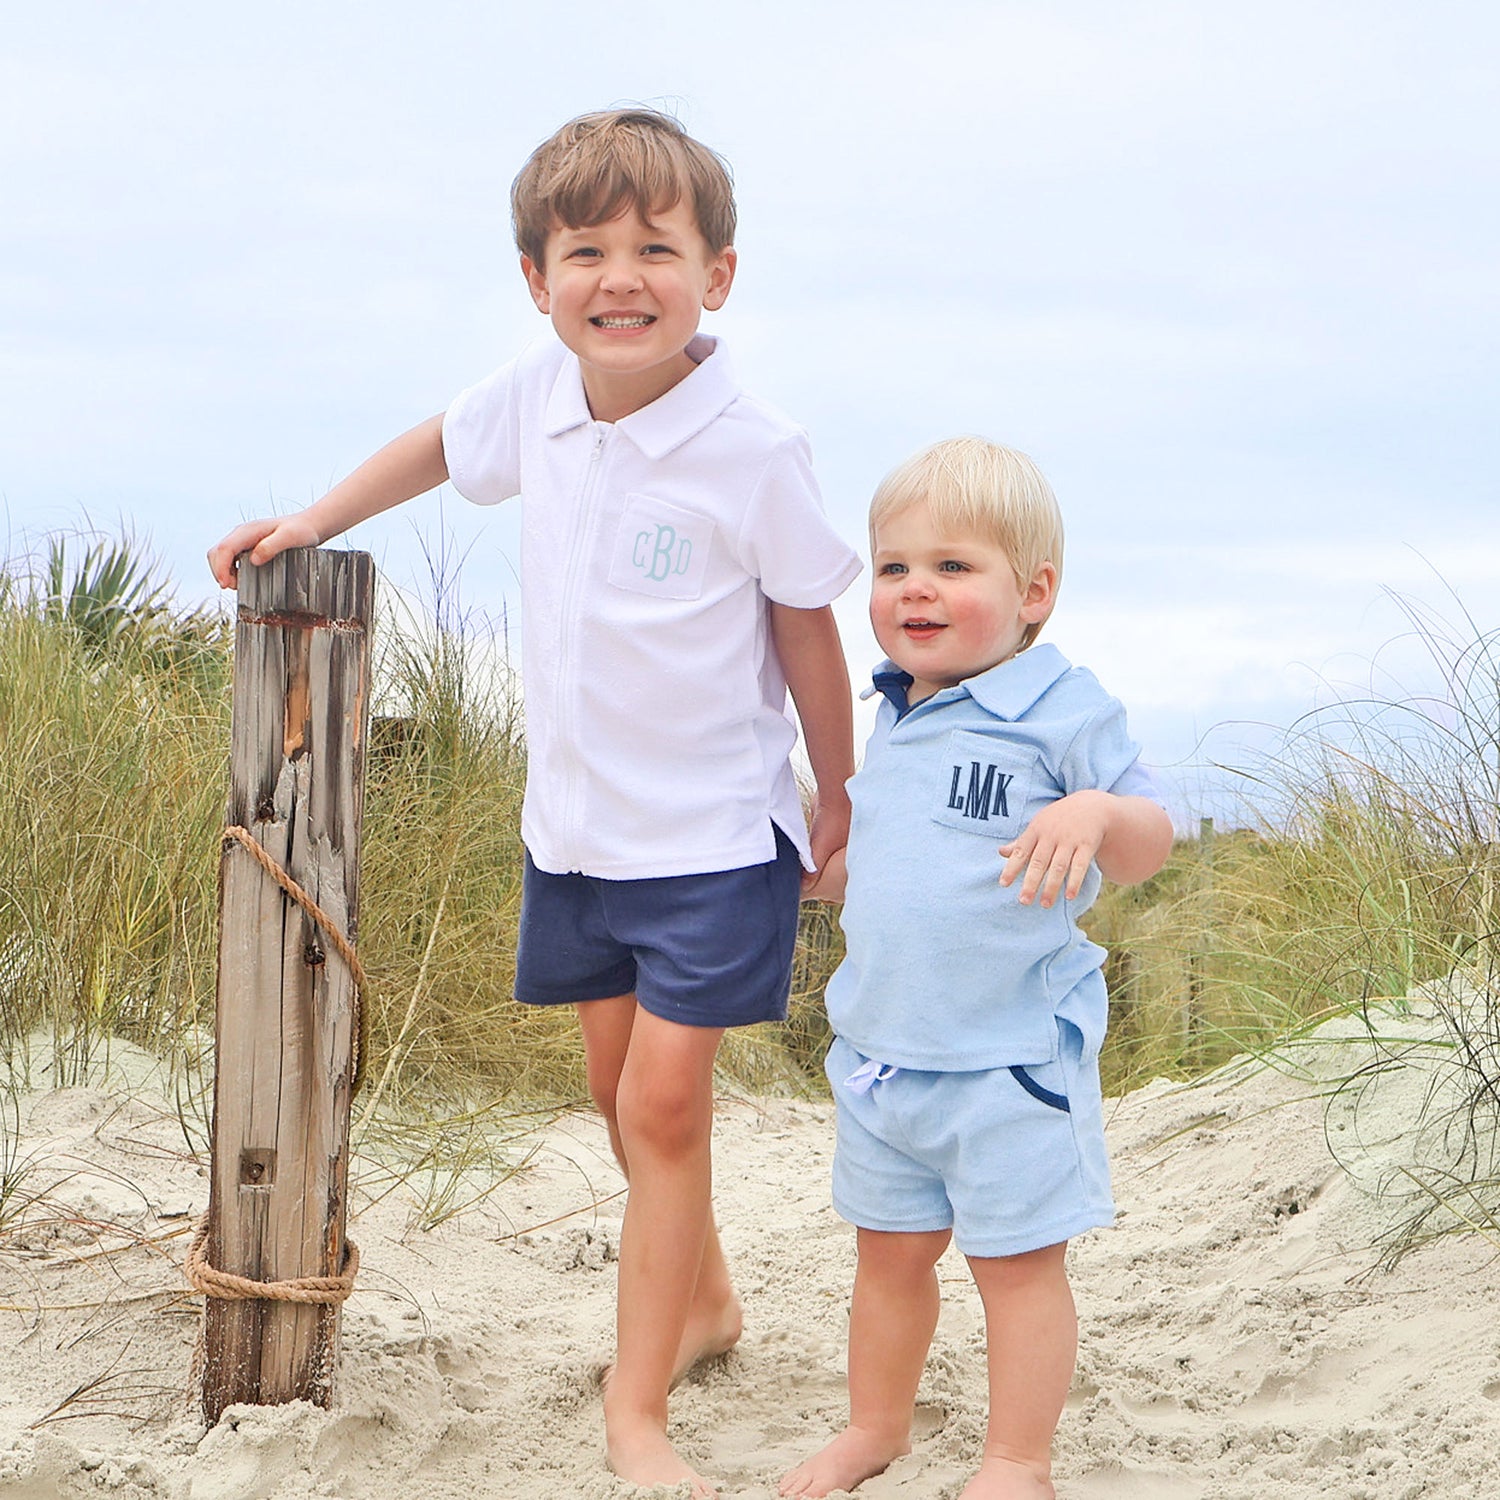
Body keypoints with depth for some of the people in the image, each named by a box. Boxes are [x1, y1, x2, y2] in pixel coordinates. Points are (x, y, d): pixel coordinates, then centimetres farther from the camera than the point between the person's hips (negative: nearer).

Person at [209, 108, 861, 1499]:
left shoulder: (754, 453, -20)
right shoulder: (539, 392, -7)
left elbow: (808, 628, -8)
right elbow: (441, 445, 17)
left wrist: (837, 795, 2)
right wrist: (312, 522, 12)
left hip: (711, 832, -6)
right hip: (572, 821, 6)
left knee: (662, 1102, -7)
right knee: (620, 1087, 18)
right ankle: (703, 1299, 41)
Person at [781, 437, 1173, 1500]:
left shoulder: (1060, 708, -12)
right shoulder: (892, 723, 10)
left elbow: (1148, 846, -17)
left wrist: (1097, 814, -35)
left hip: (1010, 1054, -7)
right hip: (881, 1047, 7)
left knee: (1018, 1259, 4)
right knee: (890, 1249, 19)